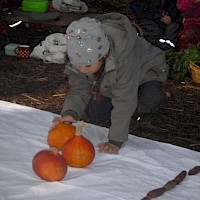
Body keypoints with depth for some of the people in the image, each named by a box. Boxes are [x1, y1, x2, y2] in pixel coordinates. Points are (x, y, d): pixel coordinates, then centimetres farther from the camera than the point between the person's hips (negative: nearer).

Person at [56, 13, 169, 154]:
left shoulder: (124, 57, -46)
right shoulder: (81, 58, -30)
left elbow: (124, 100, -42)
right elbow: (78, 91, -21)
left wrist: (116, 141, -41)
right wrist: (69, 112, -44)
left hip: (143, 71, -5)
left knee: (150, 100, -34)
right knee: (95, 115, -9)